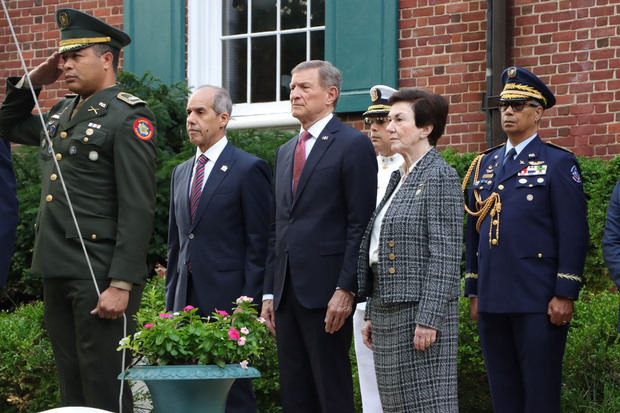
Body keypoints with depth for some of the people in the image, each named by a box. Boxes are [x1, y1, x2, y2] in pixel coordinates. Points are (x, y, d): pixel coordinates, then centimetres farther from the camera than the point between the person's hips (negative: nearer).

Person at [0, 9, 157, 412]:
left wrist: (122, 284, -21)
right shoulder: (63, 113, 16)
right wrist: (33, 80, 15)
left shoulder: (128, 117, -9)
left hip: (100, 274, -8)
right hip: (57, 271, 8)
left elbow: (138, 208, -15)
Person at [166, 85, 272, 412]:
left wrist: (249, 302, -13)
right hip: (187, 300, 7)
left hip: (228, 300, -7)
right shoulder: (181, 173, 18)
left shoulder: (249, 170, -4)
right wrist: (171, 299, 14)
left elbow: (259, 243, -7)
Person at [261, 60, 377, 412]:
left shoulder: (353, 145, -4)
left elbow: (360, 225, -10)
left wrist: (345, 290, -17)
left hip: (326, 291, -8)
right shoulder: (286, 152, 20)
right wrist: (270, 292, 15)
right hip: (287, 291, 8)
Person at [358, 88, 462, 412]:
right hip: (388, 312, 9)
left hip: (420, 312, -9)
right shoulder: (398, 178, 18)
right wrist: (372, 315, 18)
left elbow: (445, 255, -16)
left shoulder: (441, 177, -9)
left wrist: (429, 319, -21)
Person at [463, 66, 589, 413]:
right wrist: (474, 292, 15)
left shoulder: (559, 163, -2)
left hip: (539, 301, -6)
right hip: (493, 301, 6)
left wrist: (565, 294, -13)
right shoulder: (485, 165, 16)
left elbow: (574, 232, -7)